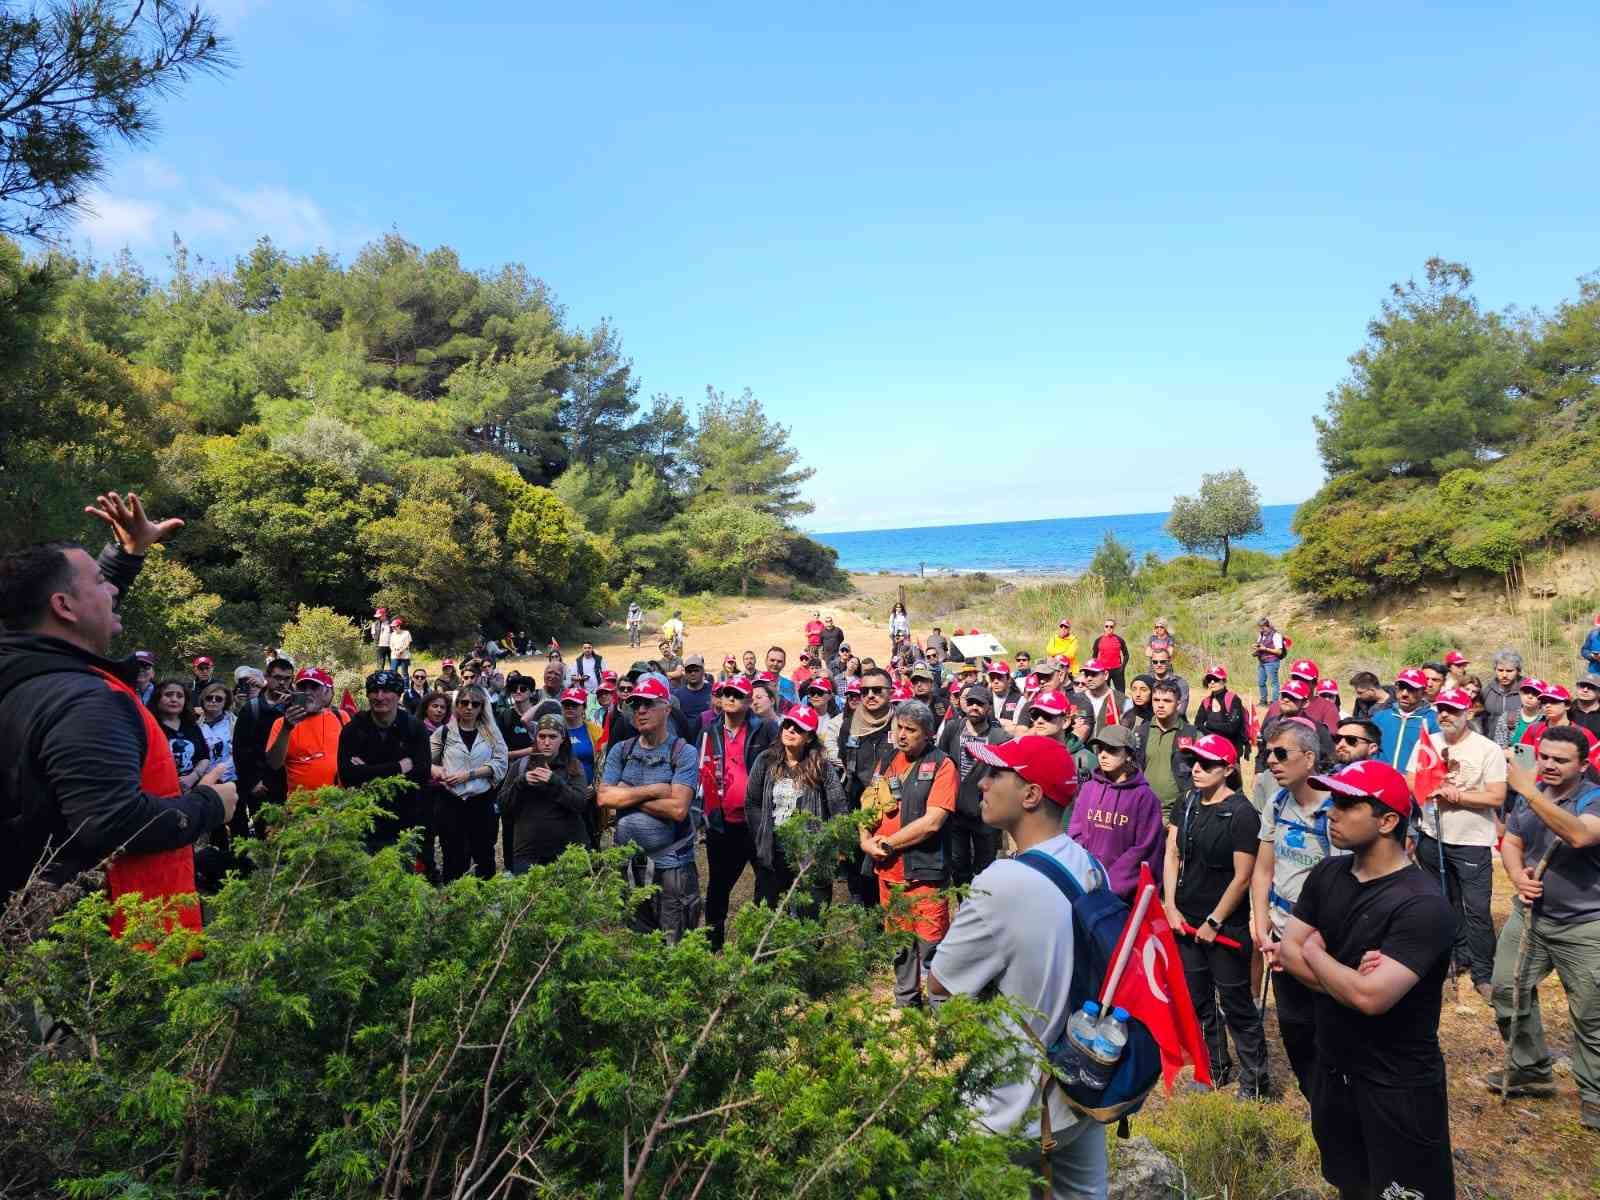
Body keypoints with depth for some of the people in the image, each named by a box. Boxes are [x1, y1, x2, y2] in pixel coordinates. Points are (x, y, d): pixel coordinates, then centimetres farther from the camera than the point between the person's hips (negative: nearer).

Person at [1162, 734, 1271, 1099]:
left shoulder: (1241, 813, -15)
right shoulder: (1189, 802, 4)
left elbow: (1242, 877, -15)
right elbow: (1172, 854, 7)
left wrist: (1214, 922, -11)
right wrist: (1171, 906, 0)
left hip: (1226, 926, -6)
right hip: (1186, 920, 6)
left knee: (1236, 1002, 3)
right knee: (1198, 1000, 15)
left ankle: (1255, 1081, 20)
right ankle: (1217, 1071, 32)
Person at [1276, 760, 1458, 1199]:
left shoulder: (1423, 906, -24)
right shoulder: (1326, 874, -1)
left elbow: (1370, 997, -31)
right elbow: (1287, 953, -3)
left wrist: (1314, 952, -14)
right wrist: (1348, 978, -20)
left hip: (1398, 1088, -6)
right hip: (1333, 1070, 7)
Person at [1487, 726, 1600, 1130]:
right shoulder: (1527, 795, 3)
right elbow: (1511, 843, 10)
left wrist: (1530, 793, -39)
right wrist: (1517, 875, -11)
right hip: (1529, 915, 5)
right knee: (1508, 992, 10)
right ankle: (1532, 1071, 29)